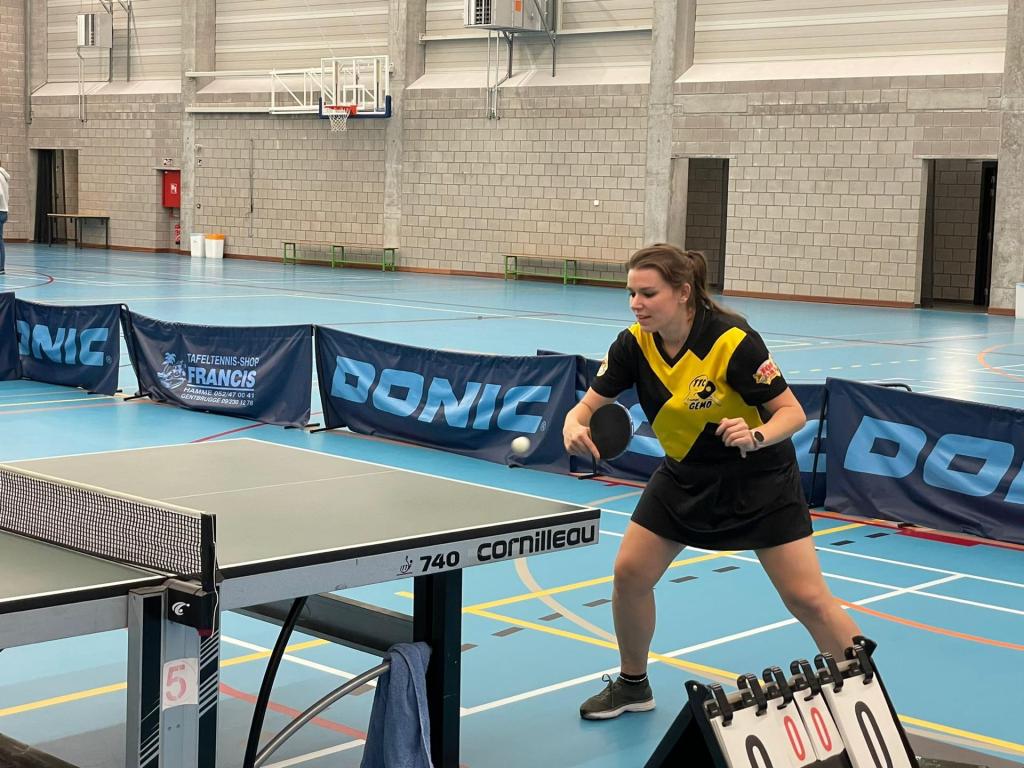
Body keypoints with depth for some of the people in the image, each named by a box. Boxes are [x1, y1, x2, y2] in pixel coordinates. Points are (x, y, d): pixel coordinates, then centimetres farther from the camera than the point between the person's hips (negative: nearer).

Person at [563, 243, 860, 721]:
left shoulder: (732, 341, -28)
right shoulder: (634, 345, -13)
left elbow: (792, 412, -23)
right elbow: (589, 404, -9)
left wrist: (756, 437, -43)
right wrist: (574, 426, -32)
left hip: (758, 478, -5)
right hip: (685, 475, 5)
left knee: (807, 599, -8)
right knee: (629, 573, 0)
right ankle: (632, 685, 23)